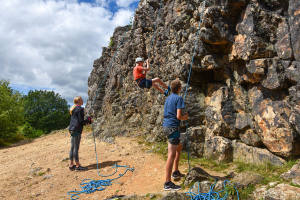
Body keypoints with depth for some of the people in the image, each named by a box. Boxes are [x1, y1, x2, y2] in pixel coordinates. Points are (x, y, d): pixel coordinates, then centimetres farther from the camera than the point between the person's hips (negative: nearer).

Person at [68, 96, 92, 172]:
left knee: (72, 148, 12)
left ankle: (71, 165, 19)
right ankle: (77, 166, 2)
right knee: (76, 148, -5)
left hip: (72, 129, 10)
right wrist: (89, 120, -1)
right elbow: (81, 121, -15)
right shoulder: (80, 109, -12)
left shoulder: (73, 109, 18)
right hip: (76, 130, -10)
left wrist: (85, 122, 19)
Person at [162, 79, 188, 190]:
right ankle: (167, 183, -3)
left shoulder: (168, 98, 14)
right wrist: (185, 117, 3)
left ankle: (176, 172, 35)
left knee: (179, 147, 27)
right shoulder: (179, 98, -11)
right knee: (171, 155, -7)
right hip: (173, 127, -9)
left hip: (166, 126, 10)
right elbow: (179, 116, -19)